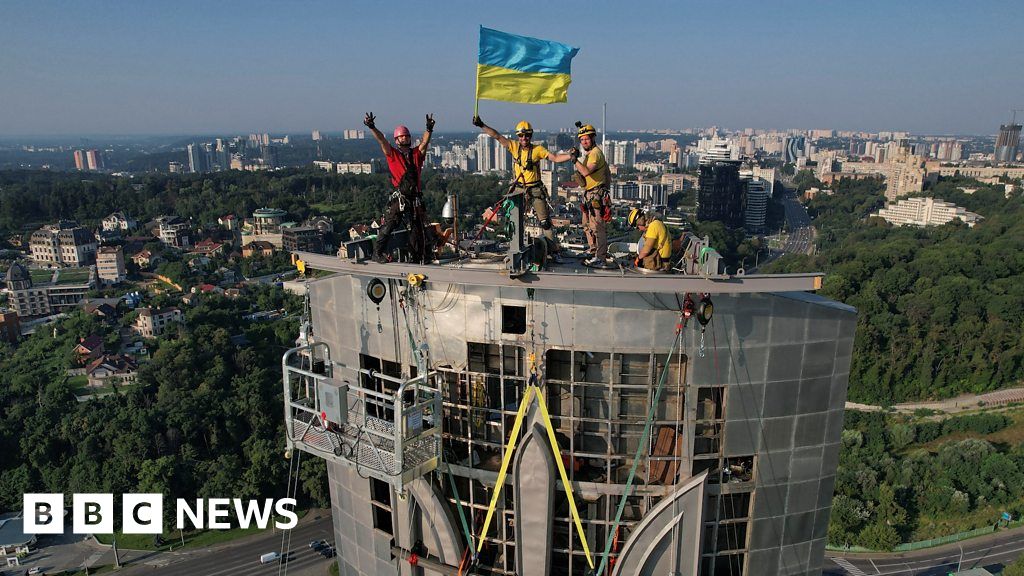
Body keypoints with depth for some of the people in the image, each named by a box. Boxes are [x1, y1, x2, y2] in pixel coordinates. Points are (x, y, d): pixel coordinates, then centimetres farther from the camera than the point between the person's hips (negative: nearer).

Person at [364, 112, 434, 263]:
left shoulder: (416, 154, 13)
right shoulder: (393, 154, 6)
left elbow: (424, 142, -2)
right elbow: (382, 140, -5)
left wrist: (429, 129, -19)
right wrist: (372, 127, -19)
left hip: (415, 198, 3)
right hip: (398, 198, -3)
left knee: (416, 229, 9)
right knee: (388, 224, -9)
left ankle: (418, 257, 18)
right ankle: (378, 252, -2)